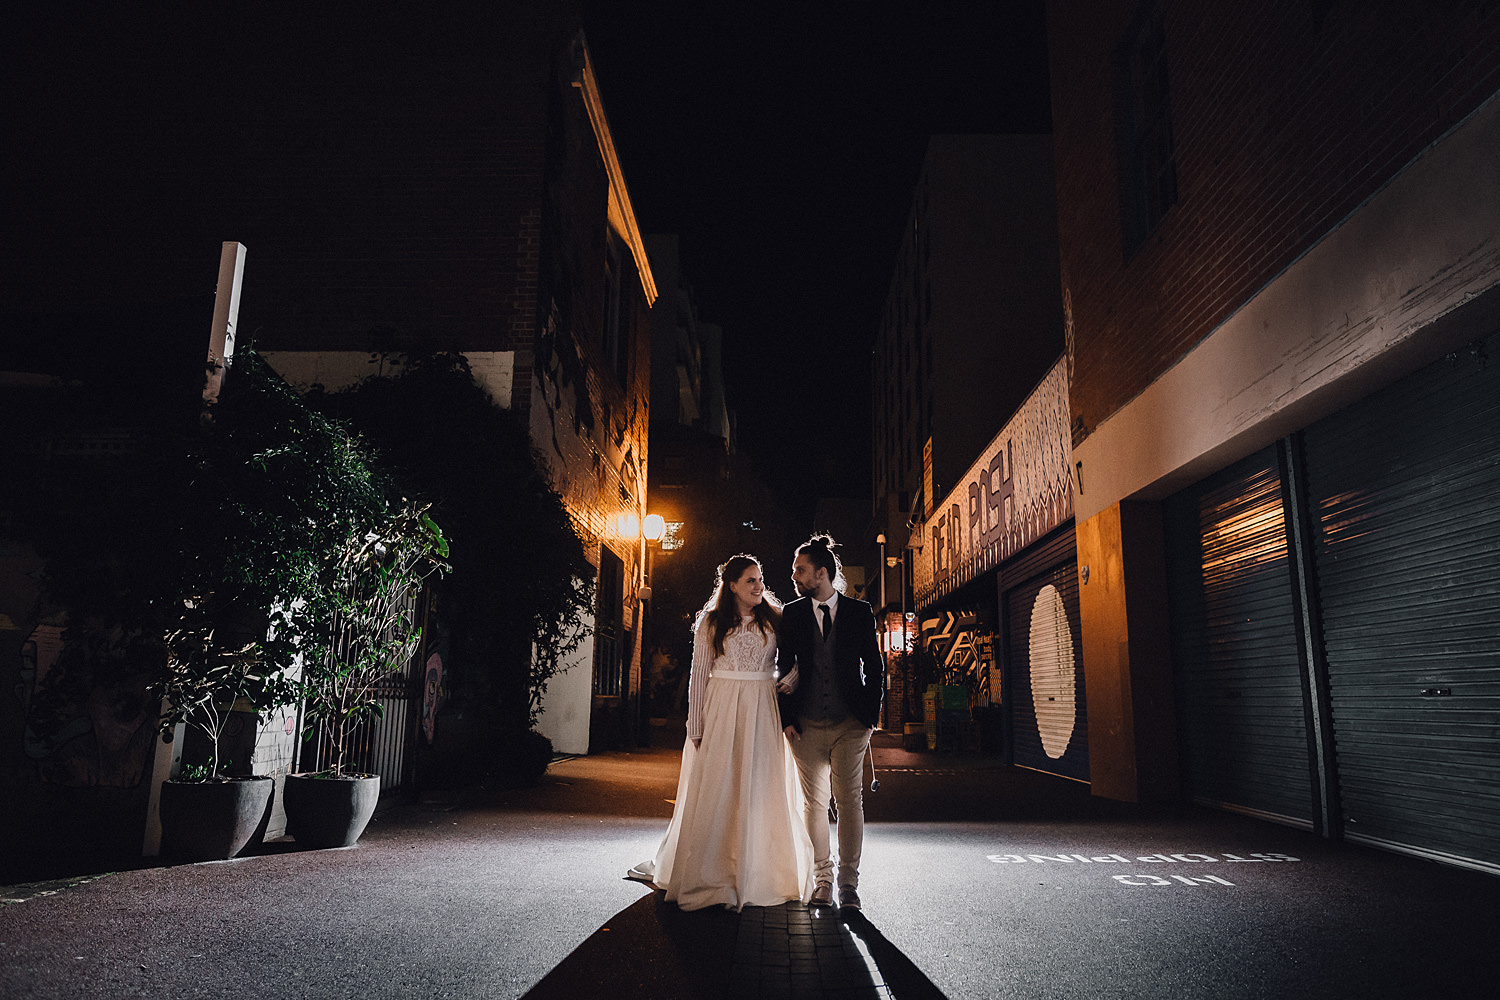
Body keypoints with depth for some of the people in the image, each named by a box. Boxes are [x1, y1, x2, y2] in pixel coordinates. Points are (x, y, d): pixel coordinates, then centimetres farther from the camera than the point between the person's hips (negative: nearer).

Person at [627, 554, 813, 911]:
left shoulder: (775, 619, 7)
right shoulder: (711, 622, 3)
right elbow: (698, 674, 2)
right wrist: (696, 726, -3)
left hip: (764, 711, 2)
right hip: (722, 710, -1)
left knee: (762, 791, 4)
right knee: (715, 789, 1)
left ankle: (759, 873, 17)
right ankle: (710, 873, 13)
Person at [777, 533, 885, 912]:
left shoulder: (860, 613, 1)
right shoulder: (791, 614, 4)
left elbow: (875, 667, 4)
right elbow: (785, 669, 6)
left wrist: (871, 714, -1)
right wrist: (787, 718, 0)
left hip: (850, 725, -1)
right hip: (807, 725, 1)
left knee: (850, 802, 0)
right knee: (814, 803, 8)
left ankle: (848, 882, 13)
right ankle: (822, 880, 21)